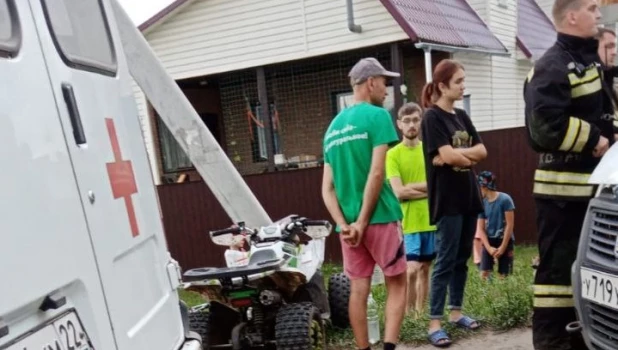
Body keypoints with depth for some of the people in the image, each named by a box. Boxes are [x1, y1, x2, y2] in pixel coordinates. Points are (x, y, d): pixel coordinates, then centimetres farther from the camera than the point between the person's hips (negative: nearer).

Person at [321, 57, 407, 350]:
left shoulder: (333, 126, 13)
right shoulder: (377, 116, -7)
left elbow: (327, 188, 6)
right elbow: (377, 173, -16)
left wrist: (343, 224, -2)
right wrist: (364, 219, -12)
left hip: (349, 223, 6)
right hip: (380, 217, -5)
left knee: (358, 290, 10)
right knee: (397, 284, 8)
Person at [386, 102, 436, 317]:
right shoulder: (393, 154, -5)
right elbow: (399, 192, -13)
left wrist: (412, 186, -11)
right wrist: (429, 188, -9)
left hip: (431, 220, 4)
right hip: (408, 222, -4)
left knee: (425, 269, 12)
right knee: (412, 270, -9)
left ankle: (420, 313, 25)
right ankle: (409, 314, 9)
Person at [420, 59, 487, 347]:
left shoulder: (462, 116, 14)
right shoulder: (432, 117, -8)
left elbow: (482, 151, 6)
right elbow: (447, 155, -19)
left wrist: (457, 155, -10)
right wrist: (470, 156, -2)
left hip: (468, 195, 7)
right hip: (447, 198, -7)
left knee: (462, 259, 12)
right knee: (446, 261, -6)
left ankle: (456, 312, 23)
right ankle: (434, 323, 0)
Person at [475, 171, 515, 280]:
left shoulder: (505, 199, -12)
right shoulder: (483, 203, 1)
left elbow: (510, 224, -12)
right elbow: (481, 229, 2)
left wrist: (503, 246, -12)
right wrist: (489, 248, -10)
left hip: (505, 240, -4)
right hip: (489, 240, 4)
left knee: (503, 275, -1)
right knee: (484, 273, -5)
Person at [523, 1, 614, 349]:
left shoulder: (590, 60, 19)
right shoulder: (553, 66, -12)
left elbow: (605, 112, 25)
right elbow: (548, 125, -24)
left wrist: (609, 139, 6)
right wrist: (595, 141, -13)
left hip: (592, 181, 10)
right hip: (564, 184, -10)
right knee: (558, 264, -5)